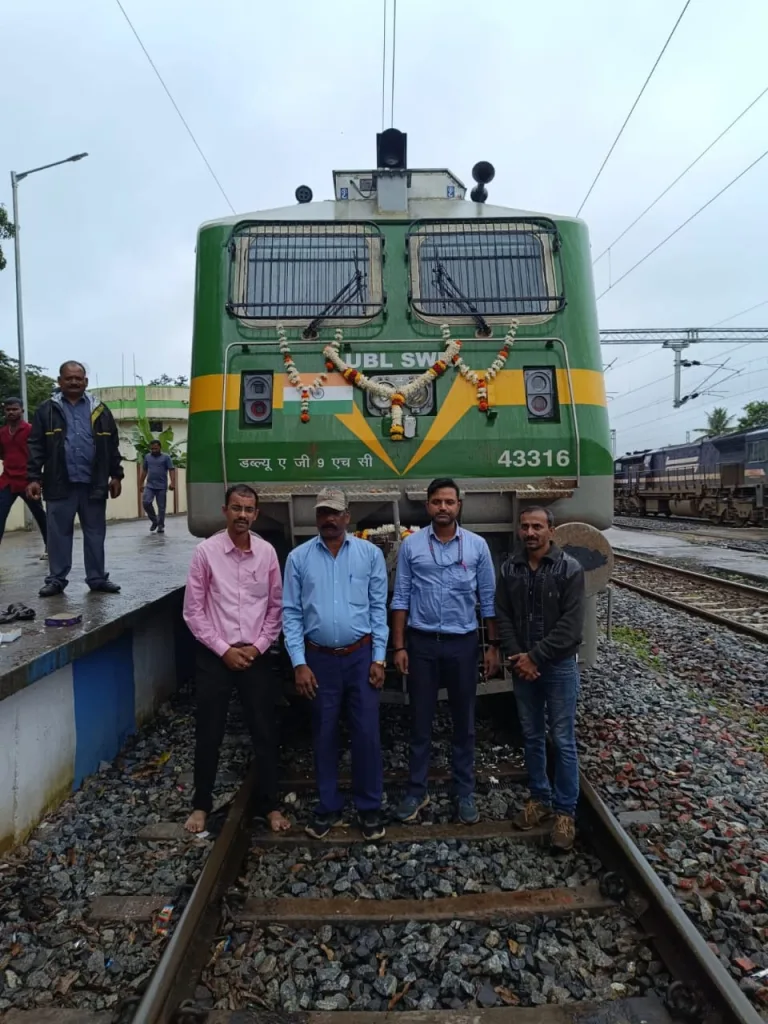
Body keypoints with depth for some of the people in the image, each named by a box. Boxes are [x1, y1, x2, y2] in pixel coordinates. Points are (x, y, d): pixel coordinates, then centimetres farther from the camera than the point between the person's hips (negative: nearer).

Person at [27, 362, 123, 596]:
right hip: (60, 484, -1)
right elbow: (36, 447, 2)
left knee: (95, 533, 7)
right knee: (58, 533, 5)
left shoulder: (100, 410, 9)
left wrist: (116, 475, 7)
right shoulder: (47, 409, 4)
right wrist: (33, 478, -5)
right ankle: (56, 579, 15)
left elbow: (112, 446, 11)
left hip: (94, 484, 1)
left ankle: (97, 579, 15)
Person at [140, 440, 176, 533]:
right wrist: (141, 483, 17)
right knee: (146, 502, -13)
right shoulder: (147, 457, 11)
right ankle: (154, 521, 6)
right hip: (149, 486, 3)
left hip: (162, 486, -3)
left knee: (161, 507, 1)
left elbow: (171, 470, -6)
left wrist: (172, 483, -17)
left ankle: (161, 526, 12)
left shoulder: (166, 457, 0)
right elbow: (144, 471, 18)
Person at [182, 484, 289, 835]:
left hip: (256, 655, 2)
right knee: (208, 734, 11)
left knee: (265, 732, 9)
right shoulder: (206, 551, -8)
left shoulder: (267, 552, -3)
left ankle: (268, 805, 26)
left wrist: (258, 646, -6)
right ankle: (201, 804, 31)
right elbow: (193, 611, -6)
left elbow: (276, 606, 4)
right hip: (214, 655, -1)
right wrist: (223, 649, -10)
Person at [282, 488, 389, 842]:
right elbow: (291, 613, -1)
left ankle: (369, 808, 24)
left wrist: (378, 658, -4)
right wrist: (299, 663, -7)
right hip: (319, 659, 1)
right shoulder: (298, 557, -1)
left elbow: (379, 608, -1)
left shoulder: (370, 554, -2)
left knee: (367, 733, 6)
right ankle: (328, 807, 30)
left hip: (361, 656, 0)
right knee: (324, 735, 13)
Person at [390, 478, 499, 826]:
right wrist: (399, 646, -3)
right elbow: (401, 598, 0)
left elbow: (488, 599, 3)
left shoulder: (477, 546, -1)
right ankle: (416, 790, 25)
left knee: (463, 721, 12)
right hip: (422, 643, 0)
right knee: (420, 721, 10)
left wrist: (493, 645, 1)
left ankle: (464, 792, 27)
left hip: (463, 643, 1)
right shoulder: (410, 545, -2)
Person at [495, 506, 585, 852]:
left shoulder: (569, 569, -11)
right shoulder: (509, 569, 1)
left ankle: (565, 810, 18)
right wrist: (517, 657, -10)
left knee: (563, 741, 4)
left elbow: (570, 625, -15)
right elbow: (502, 616, 2)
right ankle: (539, 799, 31)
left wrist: (535, 657, -16)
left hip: (559, 667, -4)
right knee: (532, 736, 15)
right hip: (523, 667, 4)